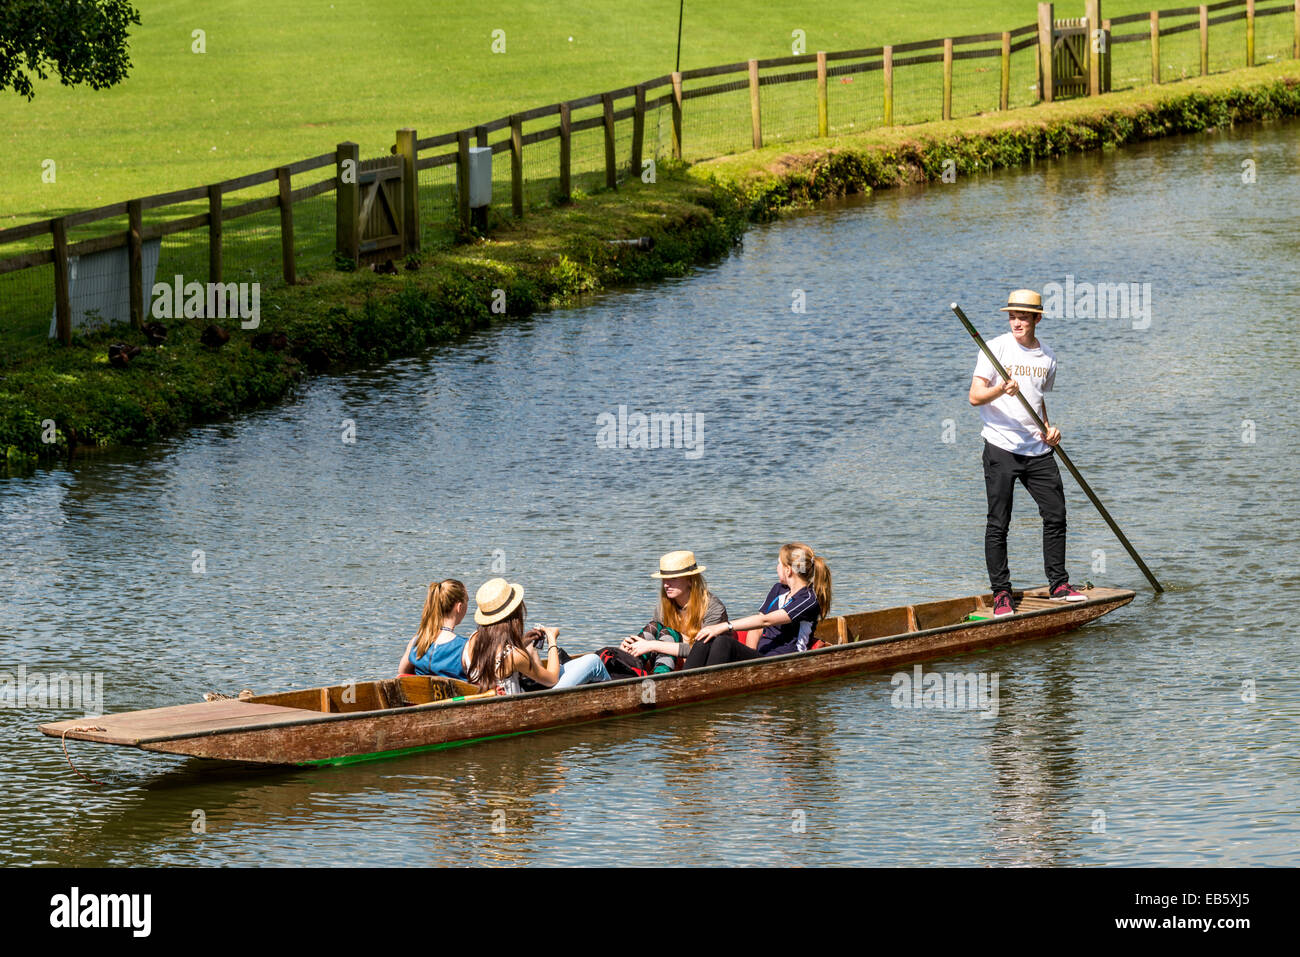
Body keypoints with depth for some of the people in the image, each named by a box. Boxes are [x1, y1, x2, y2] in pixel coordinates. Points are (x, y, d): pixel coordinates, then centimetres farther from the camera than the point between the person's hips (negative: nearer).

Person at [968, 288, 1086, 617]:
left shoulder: (1047, 357, 11)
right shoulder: (996, 348, -5)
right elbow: (975, 396, -12)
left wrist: (1048, 427, 10)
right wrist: (1001, 390, -31)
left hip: (1037, 449, 5)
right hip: (1001, 446, -5)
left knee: (1056, 514, 6)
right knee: (998, 523, -3)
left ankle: (1058, 584, 20)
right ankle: (1000, 593, 3)